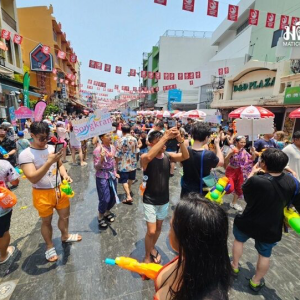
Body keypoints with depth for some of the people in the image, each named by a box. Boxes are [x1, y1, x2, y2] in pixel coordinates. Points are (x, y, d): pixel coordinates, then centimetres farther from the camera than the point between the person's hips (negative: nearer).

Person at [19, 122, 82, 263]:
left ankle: (65, 236, 47)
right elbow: (33, 178, -26)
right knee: (46, 221, 16)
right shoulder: (25, 154, -17)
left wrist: (65, 175, -9)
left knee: (65, 215, 20)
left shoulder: (52, 148, -4)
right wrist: (49, 162, -34)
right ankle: (50, 247, 40)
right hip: (43, 194, -4)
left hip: (60, 189, 5)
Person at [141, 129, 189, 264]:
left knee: (159, 228, 21)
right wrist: (165, 137, -44)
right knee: (151, 231, 1)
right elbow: (148, 157, -44)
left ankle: (152, 248, 49)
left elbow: (185, 156, -23)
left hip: (164, 200, 4)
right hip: (150, 201, -4)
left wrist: (179, 139, -38)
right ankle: (147, 256, 30)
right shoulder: (146, 158, -19)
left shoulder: (168, 156, -8)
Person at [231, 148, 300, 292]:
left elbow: (245, 191, -8)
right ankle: (256, 281, 42)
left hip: (248, 223, -3)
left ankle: (234, 266, 44)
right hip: (271, 228, 3)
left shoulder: (256, 180, -30)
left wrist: (252, 173, 2)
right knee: (265, 254, 24)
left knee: (238, 240, 27)